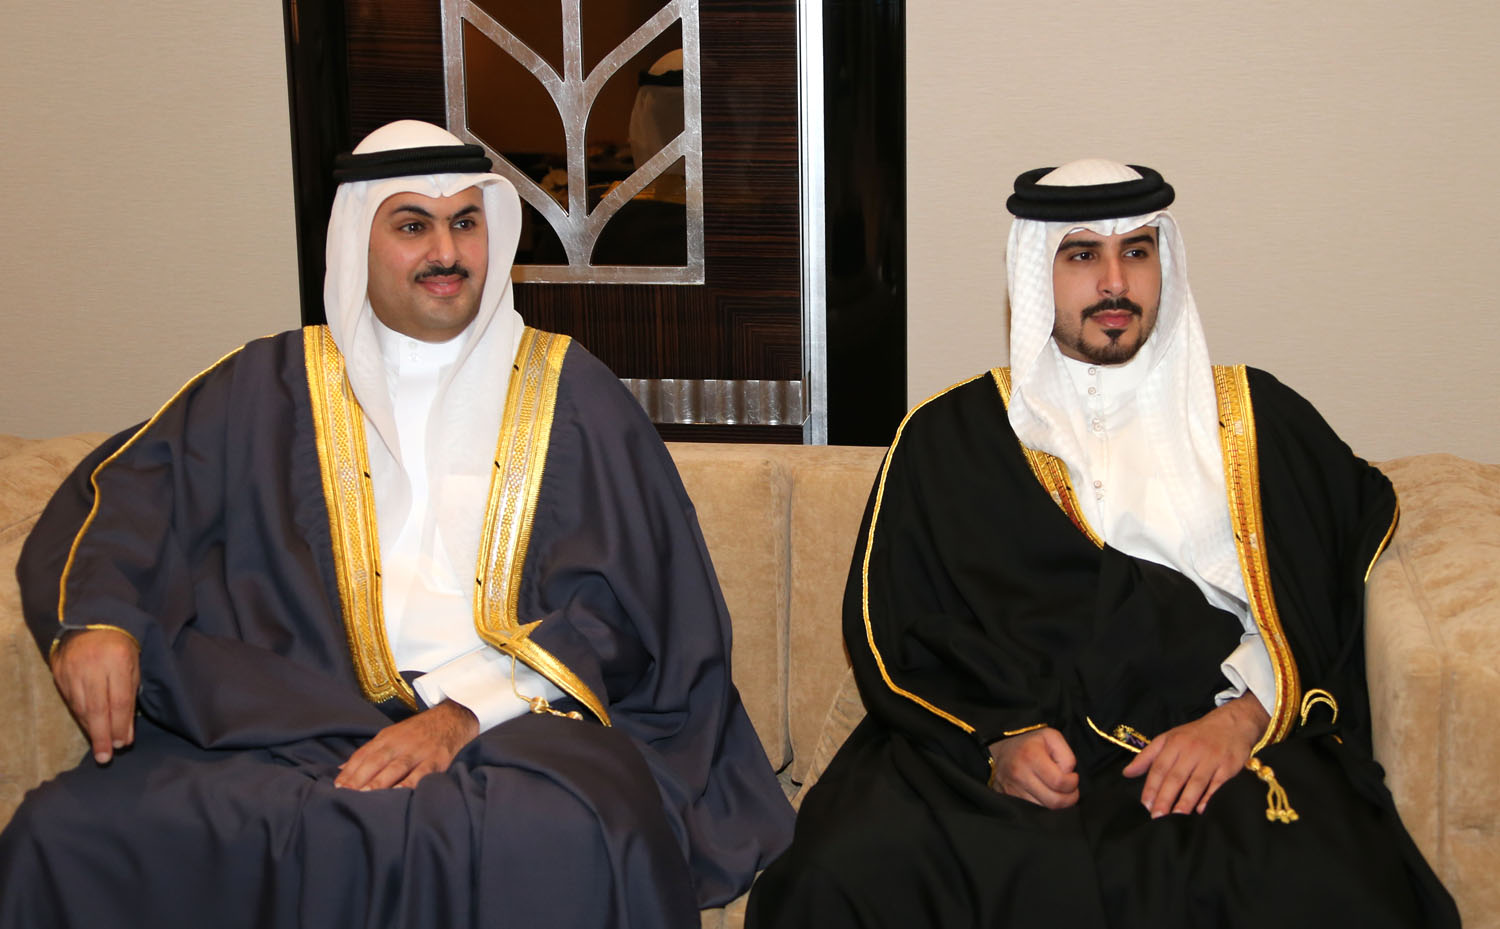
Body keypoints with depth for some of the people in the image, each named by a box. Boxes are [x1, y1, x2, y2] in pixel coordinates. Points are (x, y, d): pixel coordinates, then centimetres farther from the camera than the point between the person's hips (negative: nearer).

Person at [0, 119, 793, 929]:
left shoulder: (569, 392, 10)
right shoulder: (273, 385, 16)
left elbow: (614, 606, 1)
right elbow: (130, 491, 9)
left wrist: (463, 714, -12)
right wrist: (94, 616, -13)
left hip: (513, 714, -2)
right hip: (302, 722, 2)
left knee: (565, 842, -38)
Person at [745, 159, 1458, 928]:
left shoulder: (1259, 421, 16)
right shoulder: (950, 434, 14)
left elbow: (1323, 600, 11)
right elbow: (892, 632, 9)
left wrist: (1243, 718, -6)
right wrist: (997, 735, -8)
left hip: (1217, 748, 0)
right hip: (988, 741, 0)